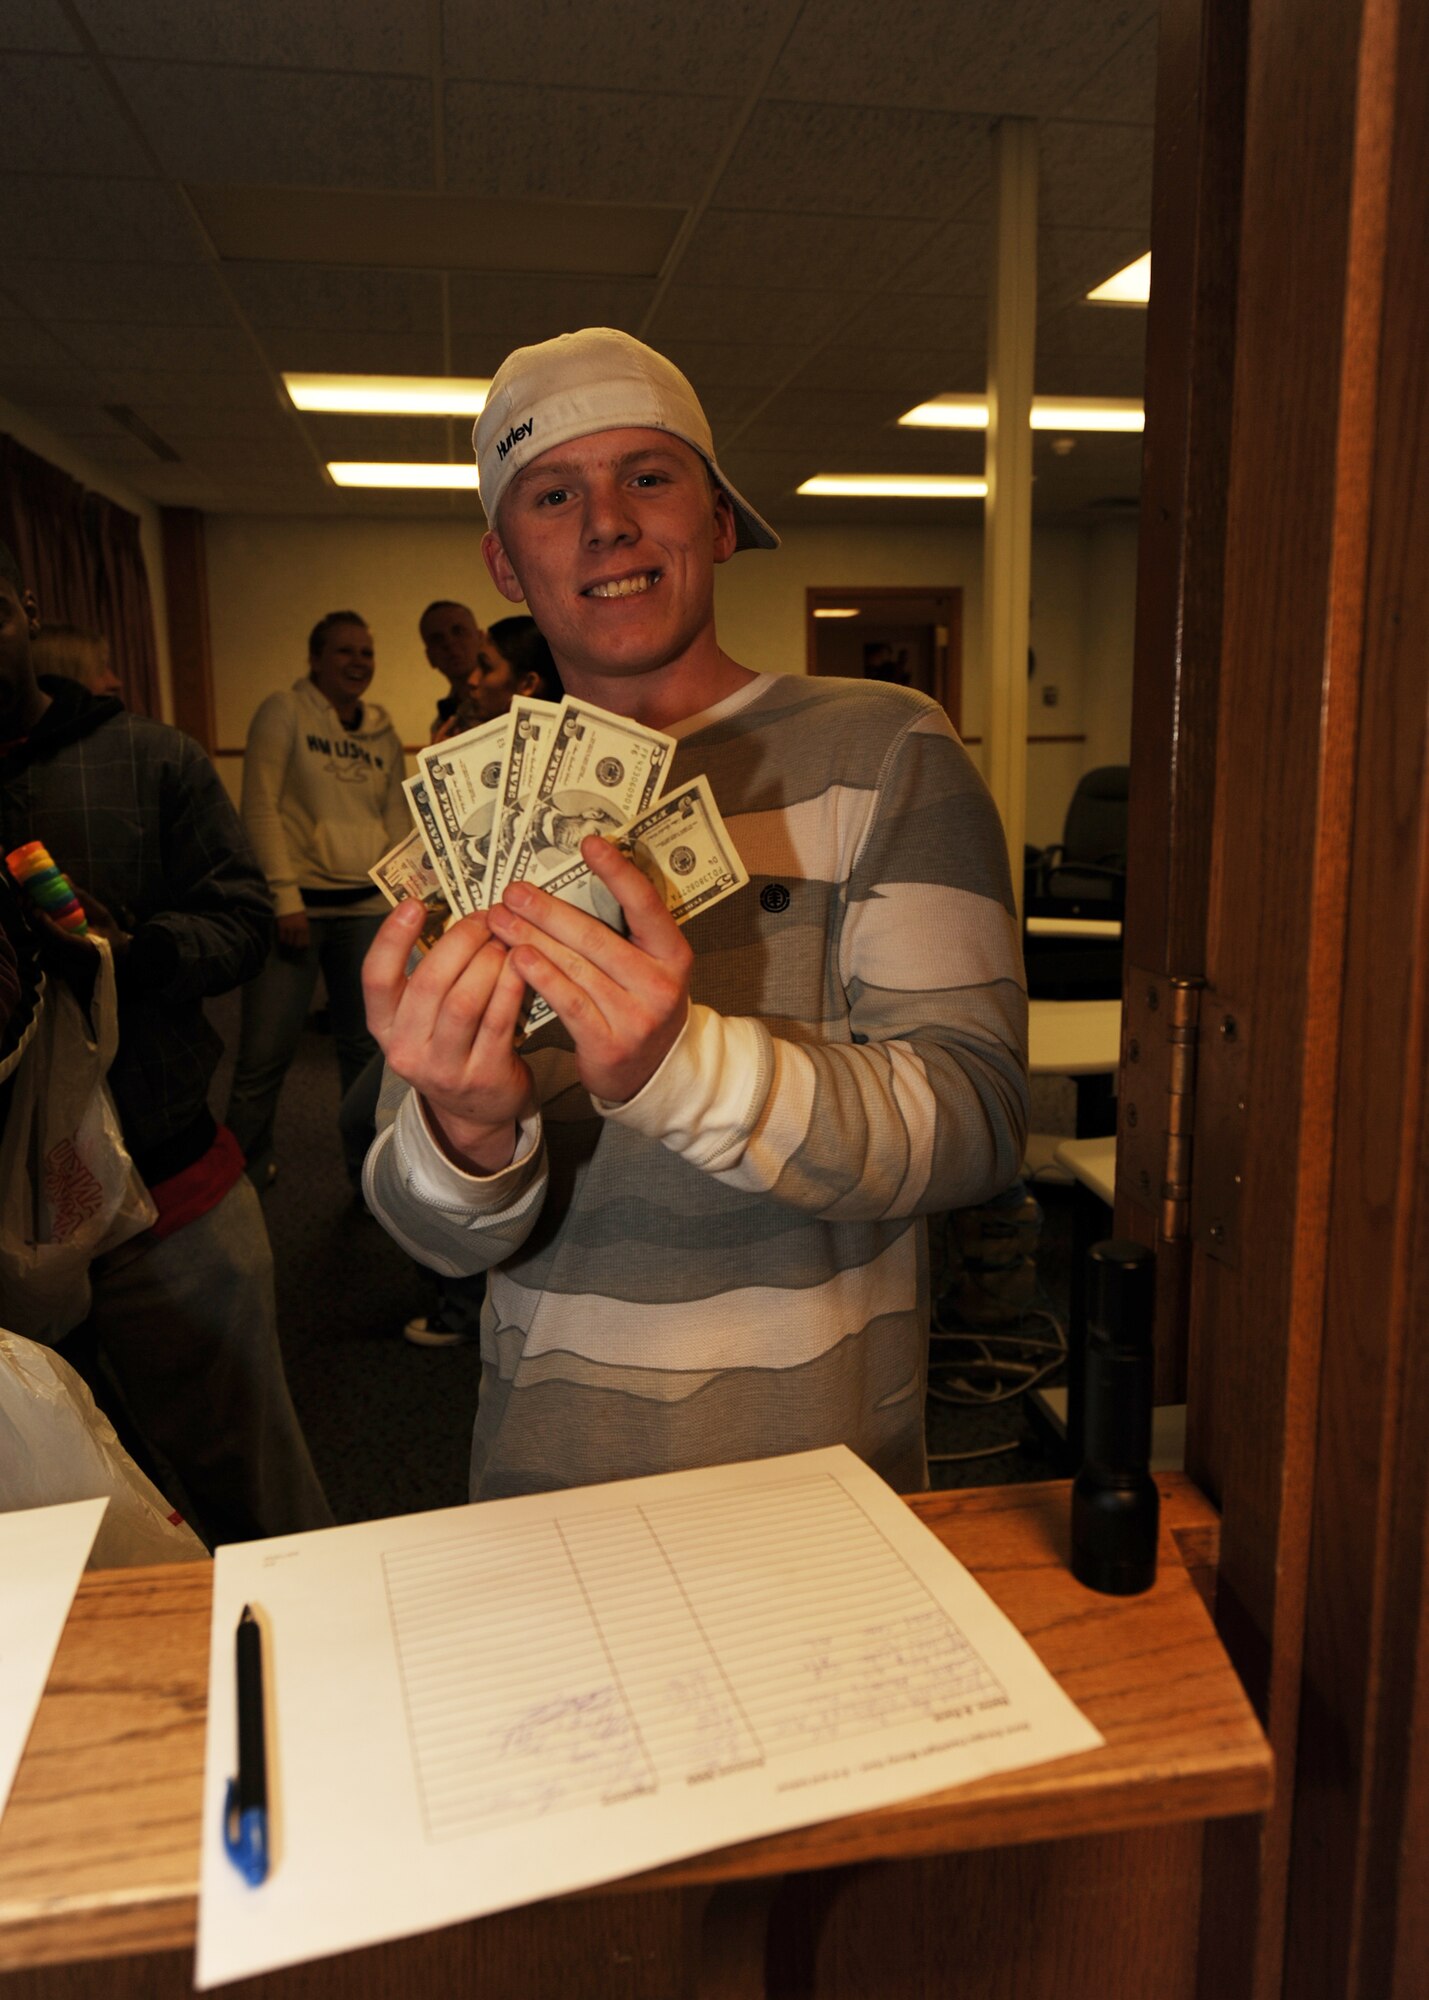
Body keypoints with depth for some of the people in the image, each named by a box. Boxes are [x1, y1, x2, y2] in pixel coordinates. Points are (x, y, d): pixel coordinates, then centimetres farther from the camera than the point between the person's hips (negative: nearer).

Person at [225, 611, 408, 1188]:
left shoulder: (384, 734, 14)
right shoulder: (284, 712, 0)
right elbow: (259, 809, -7)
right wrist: (285, 896, -15)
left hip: (367, 907, 4)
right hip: (299, 903, -4)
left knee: (368, 1047, 9)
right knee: (265, 1053, -3)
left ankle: (368, 1164, 23)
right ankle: (243, 1170, 15)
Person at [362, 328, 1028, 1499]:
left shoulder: (884, 754, -7)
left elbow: (975, 1122, -17)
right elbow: (444, 1236, -2)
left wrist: (678, 1066, -33)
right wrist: (470, 1134, -26)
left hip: (827, 1474, -1)